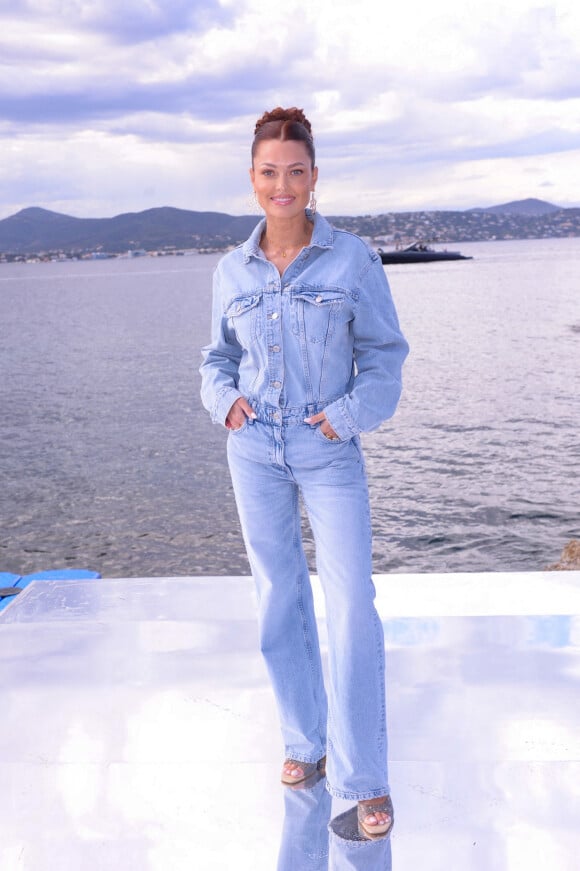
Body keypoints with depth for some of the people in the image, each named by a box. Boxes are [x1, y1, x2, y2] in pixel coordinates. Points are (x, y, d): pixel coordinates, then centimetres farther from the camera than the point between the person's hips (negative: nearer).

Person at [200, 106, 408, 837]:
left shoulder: (352, 258, -5)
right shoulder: (232, 271, 3)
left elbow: (383, 352, 0)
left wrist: (349, 413, -14)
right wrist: (225, 398, -6)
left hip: (330, 450, -3)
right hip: (255, 449, 3)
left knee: (353, 607, -6)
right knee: (279, 600, 10)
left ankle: (363, 777, 7)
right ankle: (305, 740, 29)